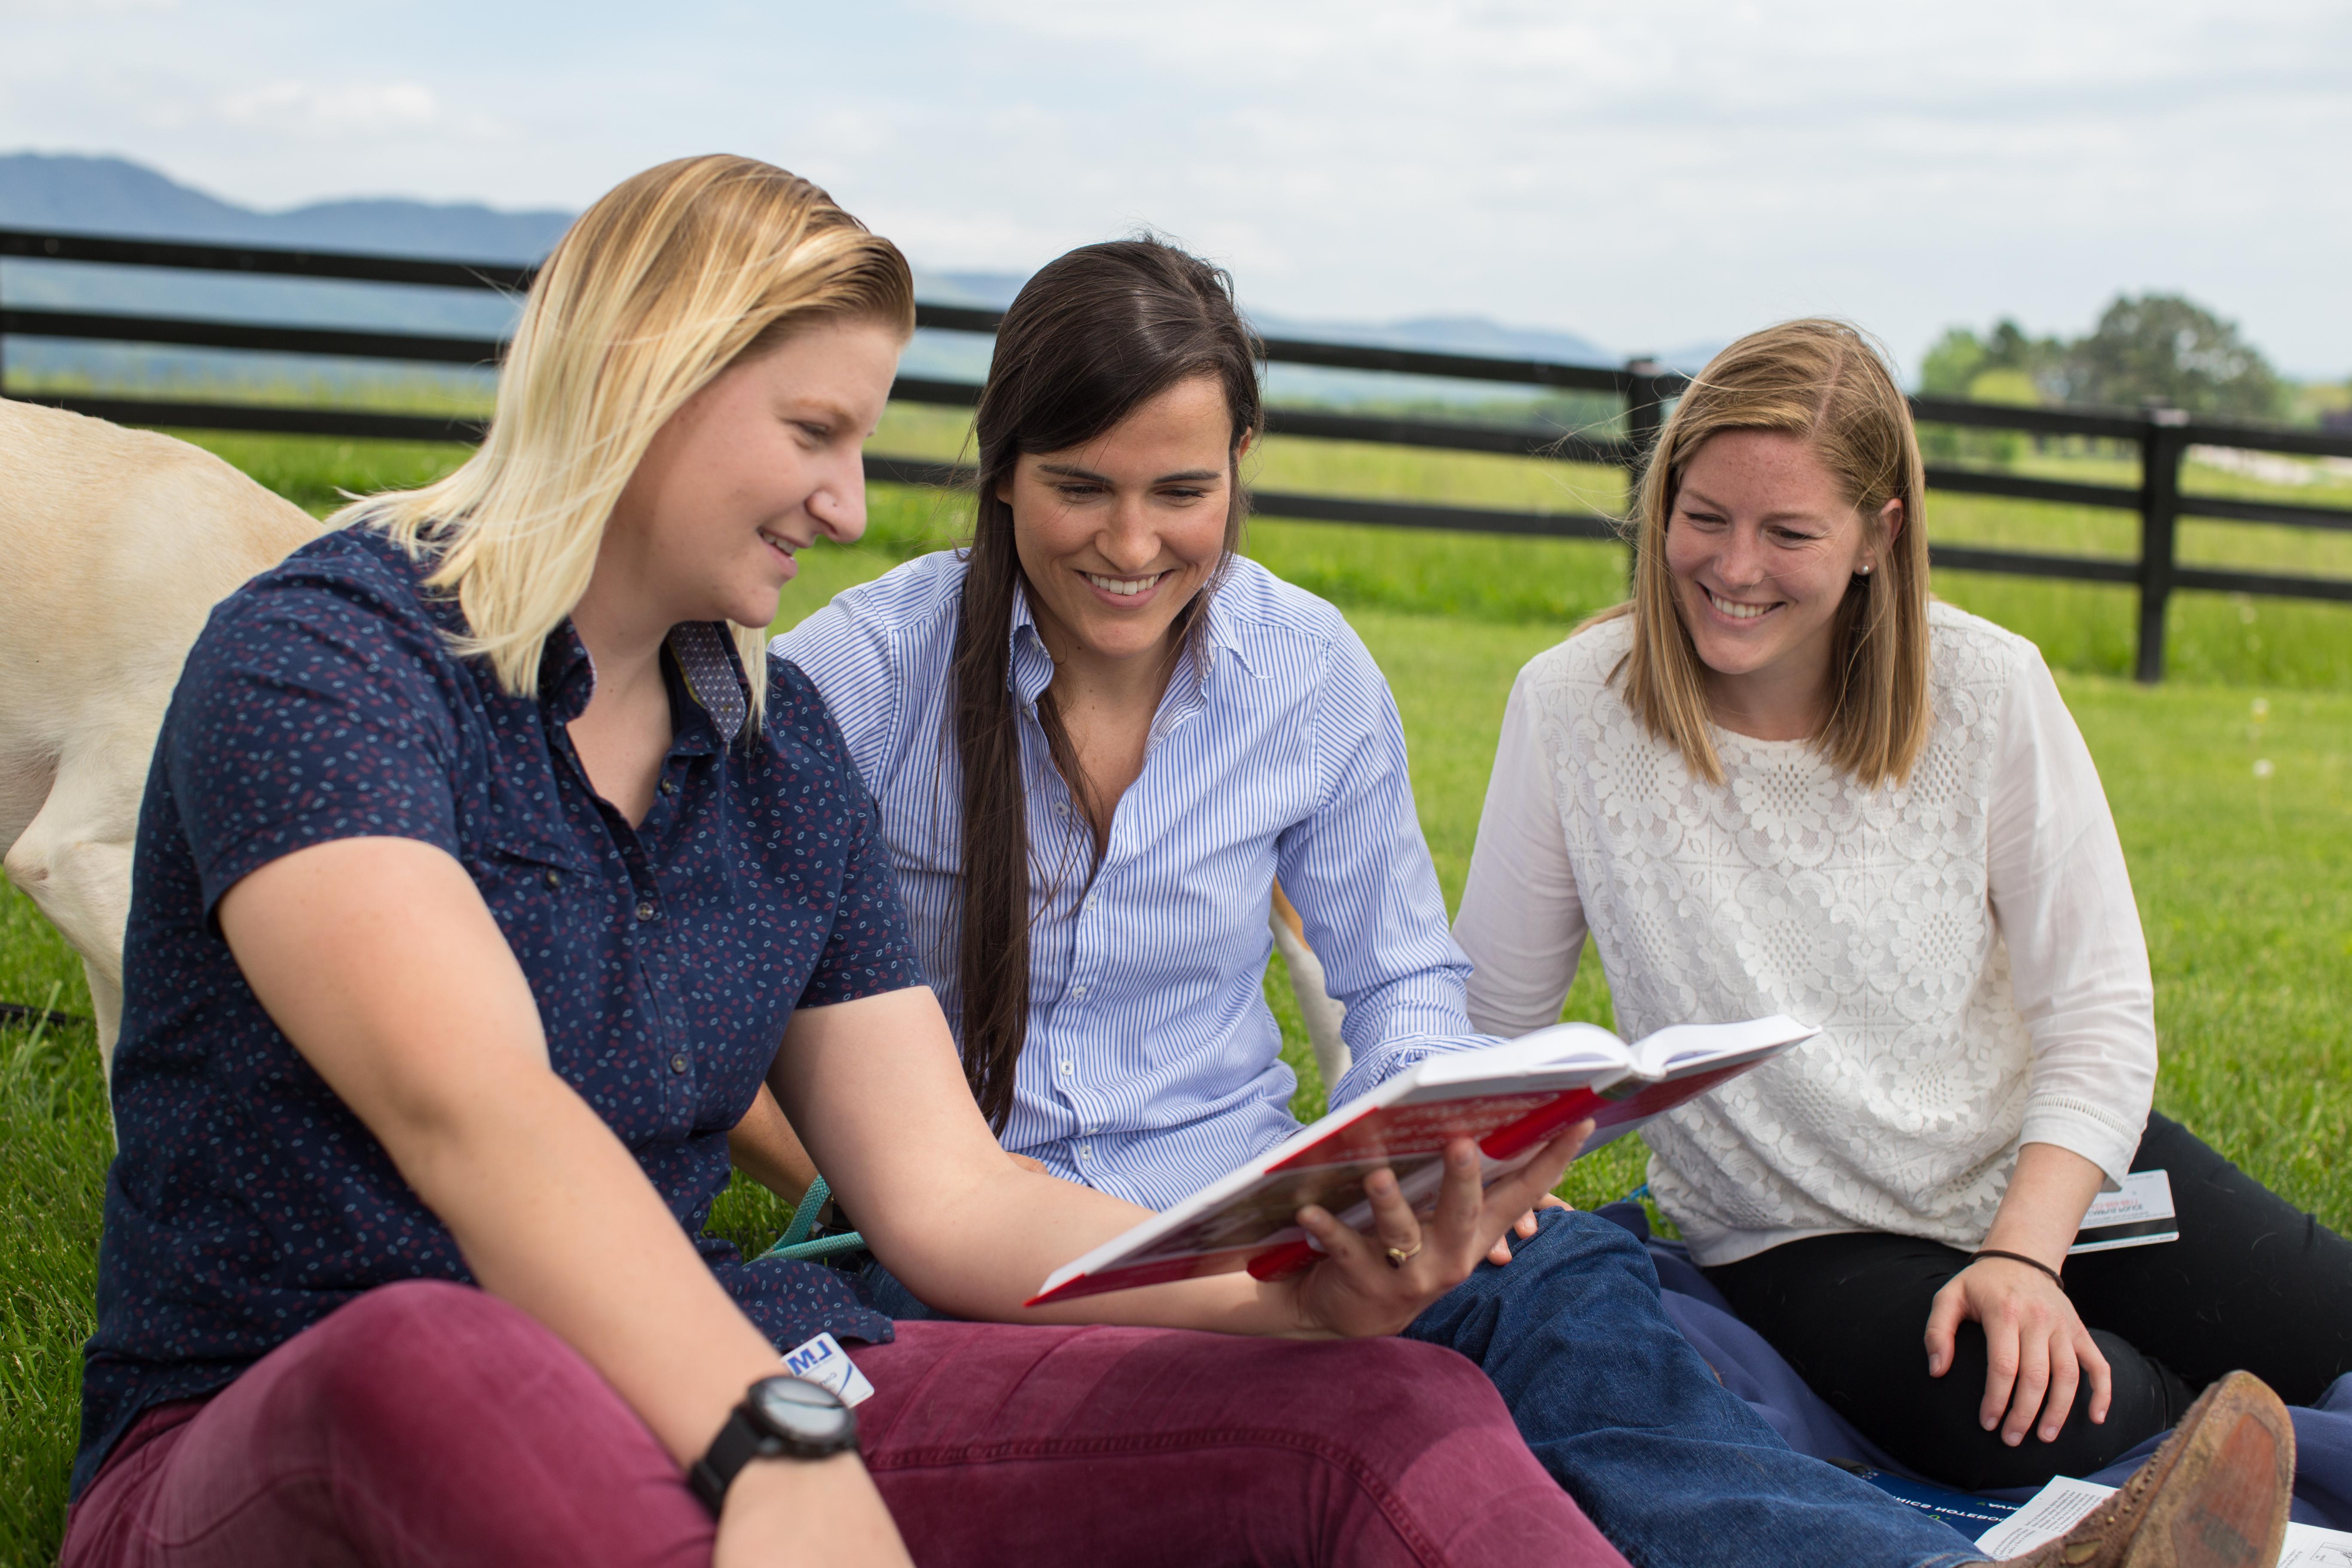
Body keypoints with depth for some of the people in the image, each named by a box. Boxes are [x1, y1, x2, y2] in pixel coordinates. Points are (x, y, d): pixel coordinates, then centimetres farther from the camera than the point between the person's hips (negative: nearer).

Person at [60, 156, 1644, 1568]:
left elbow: (951, 1195, 7)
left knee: (1388, 1413, -13)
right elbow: (463, 1104, -28)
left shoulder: (783, 746, 11)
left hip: (687, 1391, 5)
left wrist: (1291, 1288, -10)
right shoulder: (316, 659, -10)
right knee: (430, 1361, -44)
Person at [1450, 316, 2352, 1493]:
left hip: (2051, 1169, 2)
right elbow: (1489, 1016, -2)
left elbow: (2098, 1013, -6)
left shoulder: (1987, 691, -8)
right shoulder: (1573, 711, -11)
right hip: (1805, 1244, -1)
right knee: (2022, 1433, -30)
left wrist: (2026, 1256, -19)